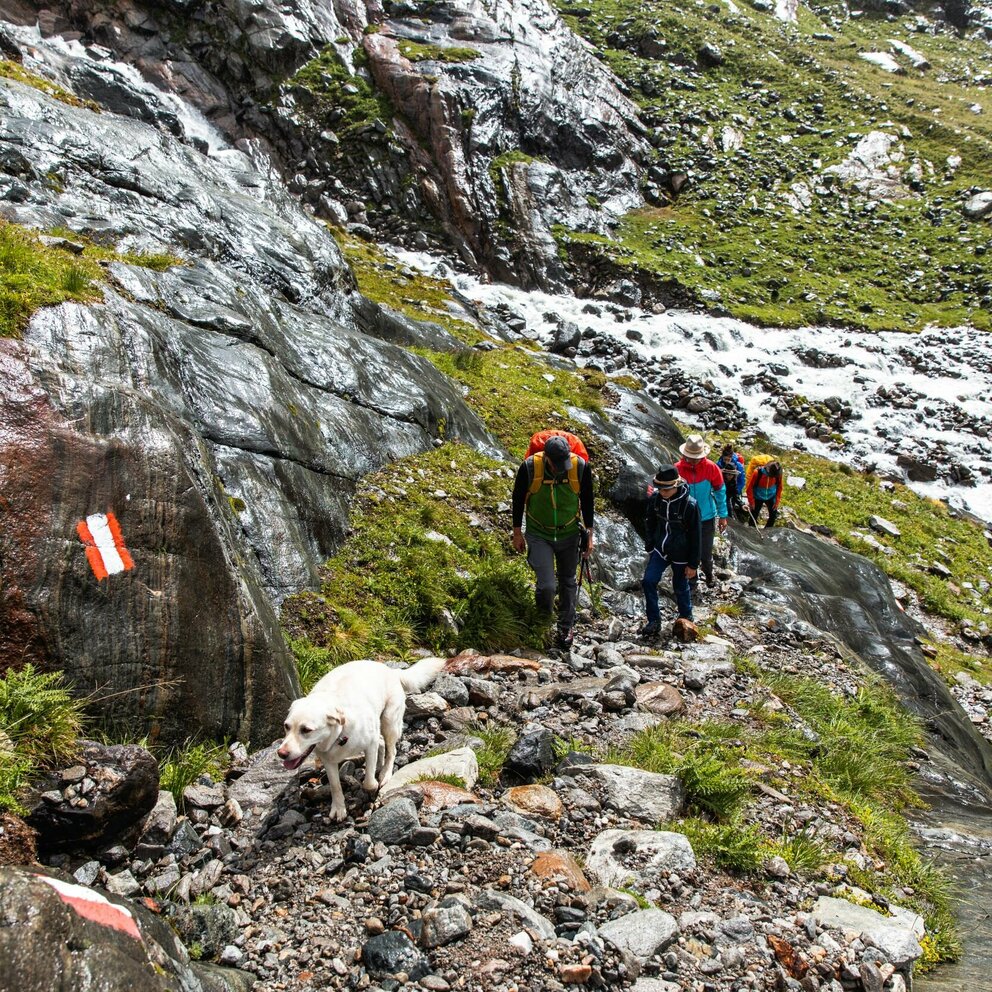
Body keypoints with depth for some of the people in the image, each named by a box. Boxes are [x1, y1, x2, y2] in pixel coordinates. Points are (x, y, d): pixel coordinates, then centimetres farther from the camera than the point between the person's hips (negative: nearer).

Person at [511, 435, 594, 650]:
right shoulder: (529, 467, -24)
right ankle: (544, 612, 23)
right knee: (547, 585, -12)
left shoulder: (581, 466, -19)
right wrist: (517, 533, 1)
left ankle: (566, 627, 35)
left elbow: (587, 501, -2)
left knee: (568, 582, 16)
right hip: (539, 534, -2)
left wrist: (589, 534, 3)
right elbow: (518, 499, -6)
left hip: (569, 533, 2)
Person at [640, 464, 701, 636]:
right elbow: (650, 524, 7)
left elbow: (695, 536, -14)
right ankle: (654, 620, 5)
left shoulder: (689, 505, -23)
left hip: (680, 554, -4)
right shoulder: (655, 498, -10)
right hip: (660, 549, 4)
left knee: (681, 588, 11)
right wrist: (649, 547, 11)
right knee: (648, 581, -8)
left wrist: (693, 564, -9)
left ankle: (686, 620, 35)